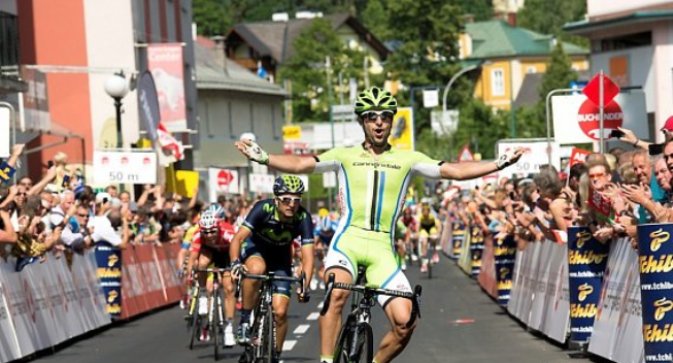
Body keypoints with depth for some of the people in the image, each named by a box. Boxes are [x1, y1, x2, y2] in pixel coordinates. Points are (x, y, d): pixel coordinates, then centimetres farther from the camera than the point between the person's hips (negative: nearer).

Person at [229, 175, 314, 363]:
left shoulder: (303, 218, -28)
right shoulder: (263, 208, -31)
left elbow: (307, 257, -30)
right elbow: (238, 238, -35)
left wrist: (304, 286, -44)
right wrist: (235, 263, -53)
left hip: (280, 257, 2)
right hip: (255, 247, -2)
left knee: (280, 312, -8)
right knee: (257, 269, -39)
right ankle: (244, 320, -22)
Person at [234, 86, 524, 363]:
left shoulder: (407, 160, 13)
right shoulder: (345, 156, 10)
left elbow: (456, 171, 7)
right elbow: (300, 165, 1)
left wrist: (500, 164, -3)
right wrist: (262, 158, -15)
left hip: (382, 248, 2)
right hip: (348, 239, -1)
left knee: (404, 323, -13)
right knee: (337, 294, -33)